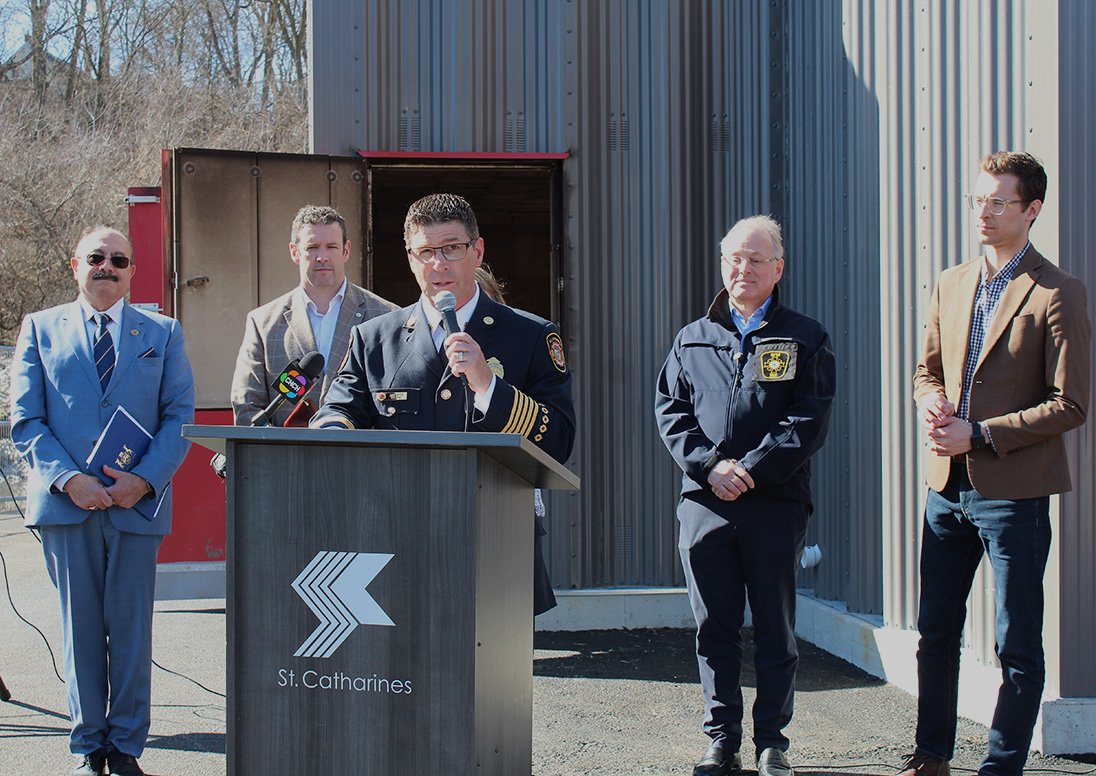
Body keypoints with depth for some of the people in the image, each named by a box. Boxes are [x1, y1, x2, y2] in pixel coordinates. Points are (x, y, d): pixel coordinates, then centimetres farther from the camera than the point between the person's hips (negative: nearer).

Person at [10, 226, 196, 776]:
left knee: (131, 627, 1)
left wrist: (145, 479, -10)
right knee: (80, 627, 3)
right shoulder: (40, 329, 11)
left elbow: (179, 417, 6)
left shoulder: (162, 334, 12)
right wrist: (68, 479, -11)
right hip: (65, 504, 0)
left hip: (136, 502, 0)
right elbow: (25, 419, 3)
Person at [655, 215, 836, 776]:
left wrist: (752, 469, -13)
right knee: (714, 627, 5)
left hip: (775, 503, -2)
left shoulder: (804, 339, 6)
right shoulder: (692, 340, 15)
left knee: (775, 629, 3)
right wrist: (710, 466, -8)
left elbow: (810, 417, -3)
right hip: (704, 503, 2)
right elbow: (670, 410, 8)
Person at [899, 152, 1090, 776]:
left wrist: (980, 434, -16)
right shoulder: (952, 284, 11)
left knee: (1018, 648, 2)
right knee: (936, 632, 14)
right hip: (949, 487, 7)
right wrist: (931, 403, -1)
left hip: (1014, 492, -6)